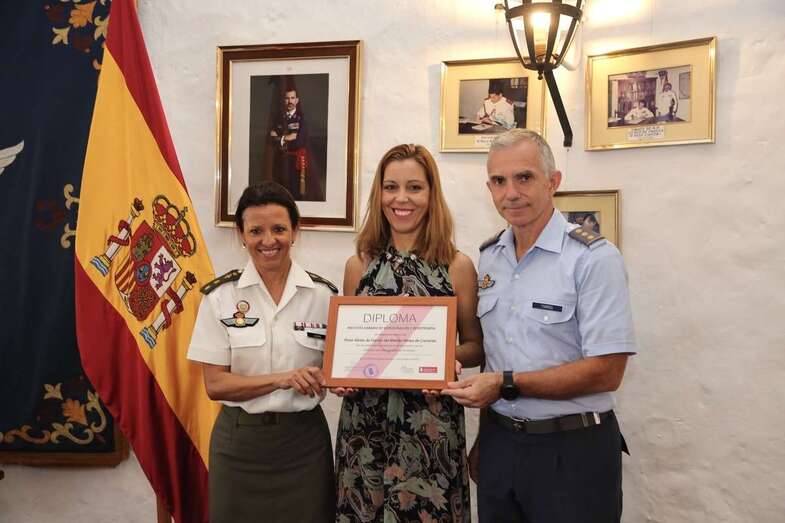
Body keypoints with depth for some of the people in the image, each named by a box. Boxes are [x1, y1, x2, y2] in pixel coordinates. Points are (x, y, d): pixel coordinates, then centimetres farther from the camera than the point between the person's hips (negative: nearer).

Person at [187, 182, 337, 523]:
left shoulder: (323, 294, -4)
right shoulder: (220, 296, -6)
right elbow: (215, 384, -9)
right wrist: (282, 379, -21)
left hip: (304, 438, 1)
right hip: (240, 439, 0)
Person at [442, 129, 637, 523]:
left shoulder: (593, 258, -14)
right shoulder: (486, 258, 5)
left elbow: (606, 372, -18)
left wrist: (507, 385, -19)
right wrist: (487, 435, 7)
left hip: (572, 449, -5)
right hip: (498, 441, 5)